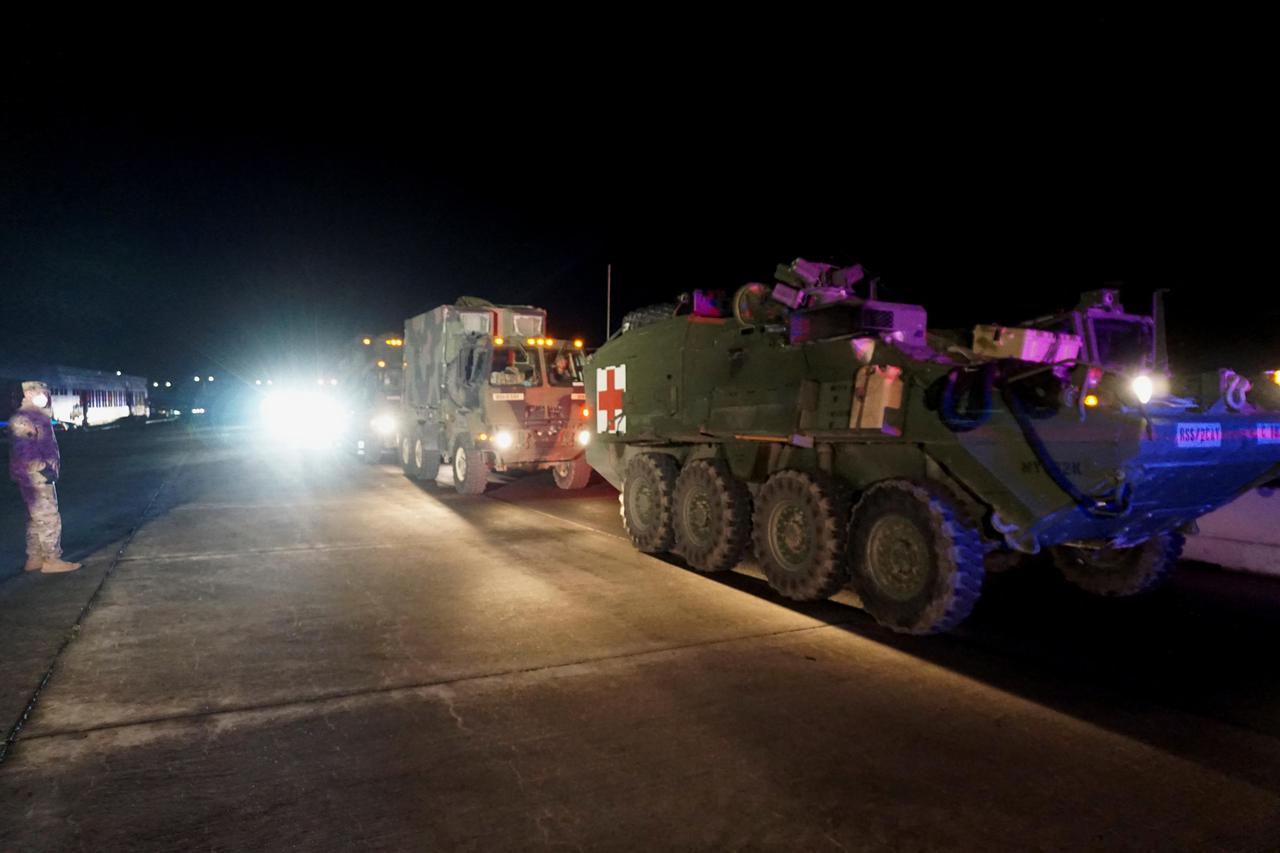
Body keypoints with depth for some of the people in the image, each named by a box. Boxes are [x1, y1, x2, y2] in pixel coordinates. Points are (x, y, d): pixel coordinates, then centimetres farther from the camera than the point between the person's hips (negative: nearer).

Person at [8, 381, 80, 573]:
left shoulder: (34, 416, 16)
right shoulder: (21, 419, -15)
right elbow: (24, 450, -24)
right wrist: (43, 467, -23)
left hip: (39, 476, 11)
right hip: (35, 477, -11)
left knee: (37, 520, 15)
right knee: (49, 519, -7)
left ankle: (34, 559, 22)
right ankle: (52, 560, -2)